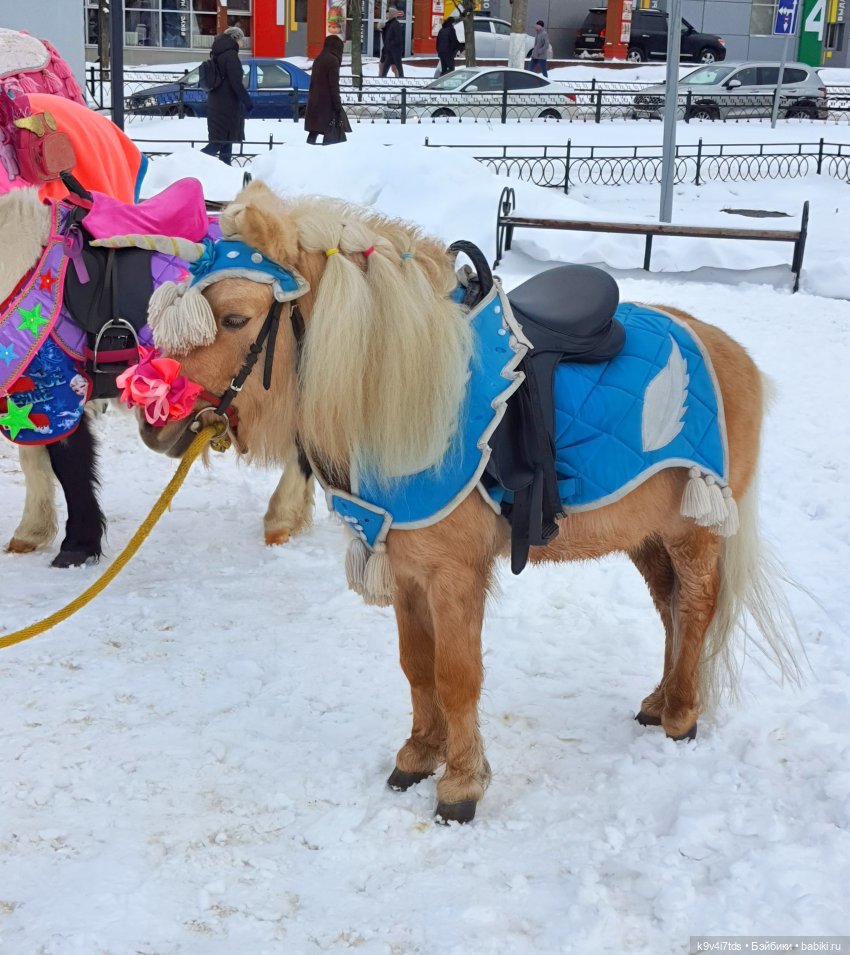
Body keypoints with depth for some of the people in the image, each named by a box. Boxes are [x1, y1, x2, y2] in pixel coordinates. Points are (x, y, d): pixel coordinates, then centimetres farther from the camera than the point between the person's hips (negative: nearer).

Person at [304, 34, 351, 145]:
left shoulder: (318, 59, 14)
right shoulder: (333, 60, -10)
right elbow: (334, 85, -15)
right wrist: (338, 105, -13)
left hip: (314, 100, 8)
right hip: (327, 101, -8)